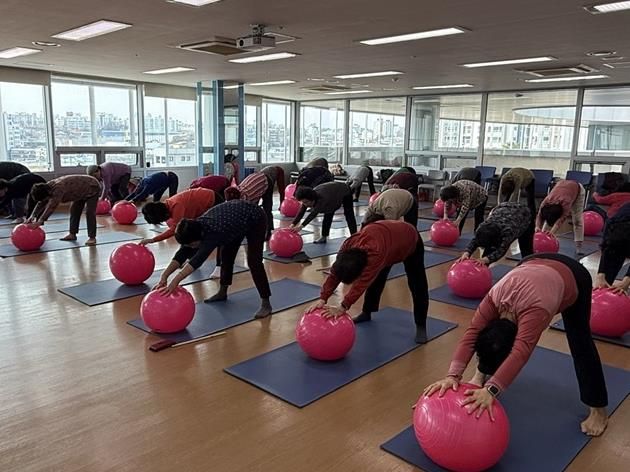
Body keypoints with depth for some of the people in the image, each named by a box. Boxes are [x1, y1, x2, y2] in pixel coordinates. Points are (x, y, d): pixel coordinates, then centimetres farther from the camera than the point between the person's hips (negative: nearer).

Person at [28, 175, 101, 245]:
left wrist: (40, 221, -43)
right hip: (82, 190, 10)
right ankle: (72, 234, 18)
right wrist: (32, 216, -12)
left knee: (89, 212, -16)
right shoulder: (48, 186, -8)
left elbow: (52, 206, -42)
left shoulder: (58, 188, -37)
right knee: (74, 210, 10)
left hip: (92, 187, -10)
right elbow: (41, 203, -1)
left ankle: (92, 237, -11)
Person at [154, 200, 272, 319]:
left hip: (255, 218, -8)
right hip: (237, 217, 8)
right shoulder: (196, 227, -19)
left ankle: (266, 303, -10)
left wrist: (176, 281, -59)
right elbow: (182, 253, -22)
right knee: (226, 254, 13)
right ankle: (222, 292, 30)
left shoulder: (214, 231, -40)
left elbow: (199, 258, -51)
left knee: (253, 261, -16)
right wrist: (164, 276, -34)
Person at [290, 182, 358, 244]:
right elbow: (301, 212, -29)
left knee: (349, 215, -4)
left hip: (345, 191, -7)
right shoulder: (307, 198, -25)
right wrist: (293, 224, -43)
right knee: (328, 216, 7)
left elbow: (314, 213, -56)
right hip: (333, 191, 7)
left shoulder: (322, 198, -46)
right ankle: (324, 237, 14)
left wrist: (301, 226, -64)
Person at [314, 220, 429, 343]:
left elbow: (363, 282, -50)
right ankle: (366, 313, 26)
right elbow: (335, 273, -25)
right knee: (375, 281, 7)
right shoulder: (348, 245, -29)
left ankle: (421, 326, 7)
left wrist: (343, 307, -51)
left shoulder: (376, 252, -48)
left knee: (417, 287, -5)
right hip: (388, 237, 6)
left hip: (411, 240, -5)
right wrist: (322, 299, -33)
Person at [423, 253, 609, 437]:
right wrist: (453, 375, -46)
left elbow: (520, 353, -54)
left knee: (579, 341, -5)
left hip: (573, 278, -4)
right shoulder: (493, 299, -31)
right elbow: (472, 335, -36)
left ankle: (598, 409, 7)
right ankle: (482, 373, 18)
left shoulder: (535, 310, -44)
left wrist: (491, 390, -63)